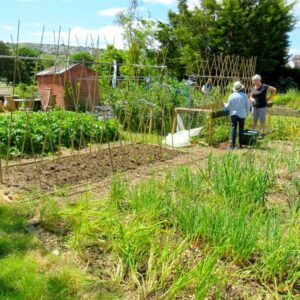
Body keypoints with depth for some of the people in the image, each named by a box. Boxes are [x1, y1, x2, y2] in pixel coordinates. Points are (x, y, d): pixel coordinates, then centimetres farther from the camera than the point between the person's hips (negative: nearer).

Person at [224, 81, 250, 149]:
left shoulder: (232, 95, -5)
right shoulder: (244, 96, -3)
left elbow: (228, 106, -1)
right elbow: (247, 105, 2)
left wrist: (225, 104, 22)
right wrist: (247, 113, 17)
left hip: (234, 114, 0)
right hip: (242, 114, 1)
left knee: (234, 128, -1)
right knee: (241, 129, 9)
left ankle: (233, 144, -7)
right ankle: (240, 144, 12)